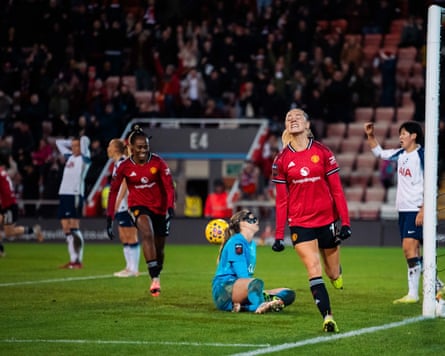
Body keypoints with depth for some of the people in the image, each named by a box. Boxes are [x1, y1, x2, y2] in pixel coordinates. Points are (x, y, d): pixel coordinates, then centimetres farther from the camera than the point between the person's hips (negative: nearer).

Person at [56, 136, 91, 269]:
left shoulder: (84, 158, -1)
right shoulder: (70, 157, 19)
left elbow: (85, 140, -12)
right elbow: (59, 142, 32)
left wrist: (81, 142, 8)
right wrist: (71, 142, 22)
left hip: (75, 195, -8)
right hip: (64, 194, 8)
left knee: (74, 228, -11)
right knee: (66, 229, 5)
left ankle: (79, 260, -11)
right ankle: (72, 260, 9)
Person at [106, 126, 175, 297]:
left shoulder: (158, 162, -12)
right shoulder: (124, 167, -11)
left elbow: (169, 186, -13)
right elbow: (113, 191, -3)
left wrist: (170, 208, -28)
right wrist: (109, 217, -6)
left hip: (159, 207, 2)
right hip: (138, 206, -2)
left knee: (159, 247, 10)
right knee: (147, 234, -30)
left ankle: (157, 275, 39)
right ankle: (154, 279, -34)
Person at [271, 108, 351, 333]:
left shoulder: (323, 152, -2)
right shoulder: (282, 160, 1)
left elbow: (336, 190, 0)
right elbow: (281, 200, 4)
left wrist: (345, 222, -5)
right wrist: (279, 235, 2)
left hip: (327, 219, 0)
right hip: (300, 223, 0)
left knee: (334, 274, 10)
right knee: (314, 270, -15)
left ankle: (336, 275, 46)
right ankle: (327, 317, -15)